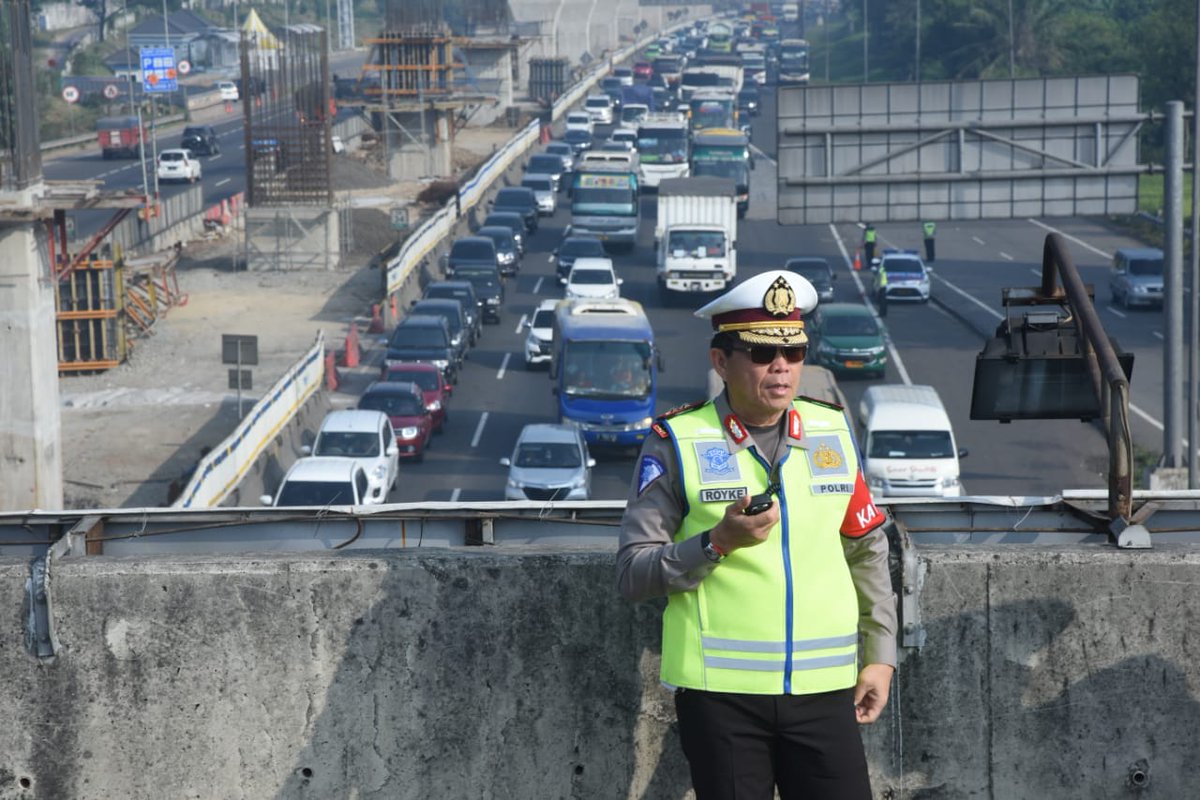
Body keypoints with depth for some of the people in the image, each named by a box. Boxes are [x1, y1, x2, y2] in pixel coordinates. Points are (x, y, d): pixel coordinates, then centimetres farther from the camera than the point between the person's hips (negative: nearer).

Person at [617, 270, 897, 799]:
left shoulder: (833, 432, 10)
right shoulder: (677, 442, -2)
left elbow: (867, 551, 19)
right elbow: (632, 576, -4)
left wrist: (880, 655, 14)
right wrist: (718, 542, -17)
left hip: (823, 689, 3)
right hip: (719, 690, -3)